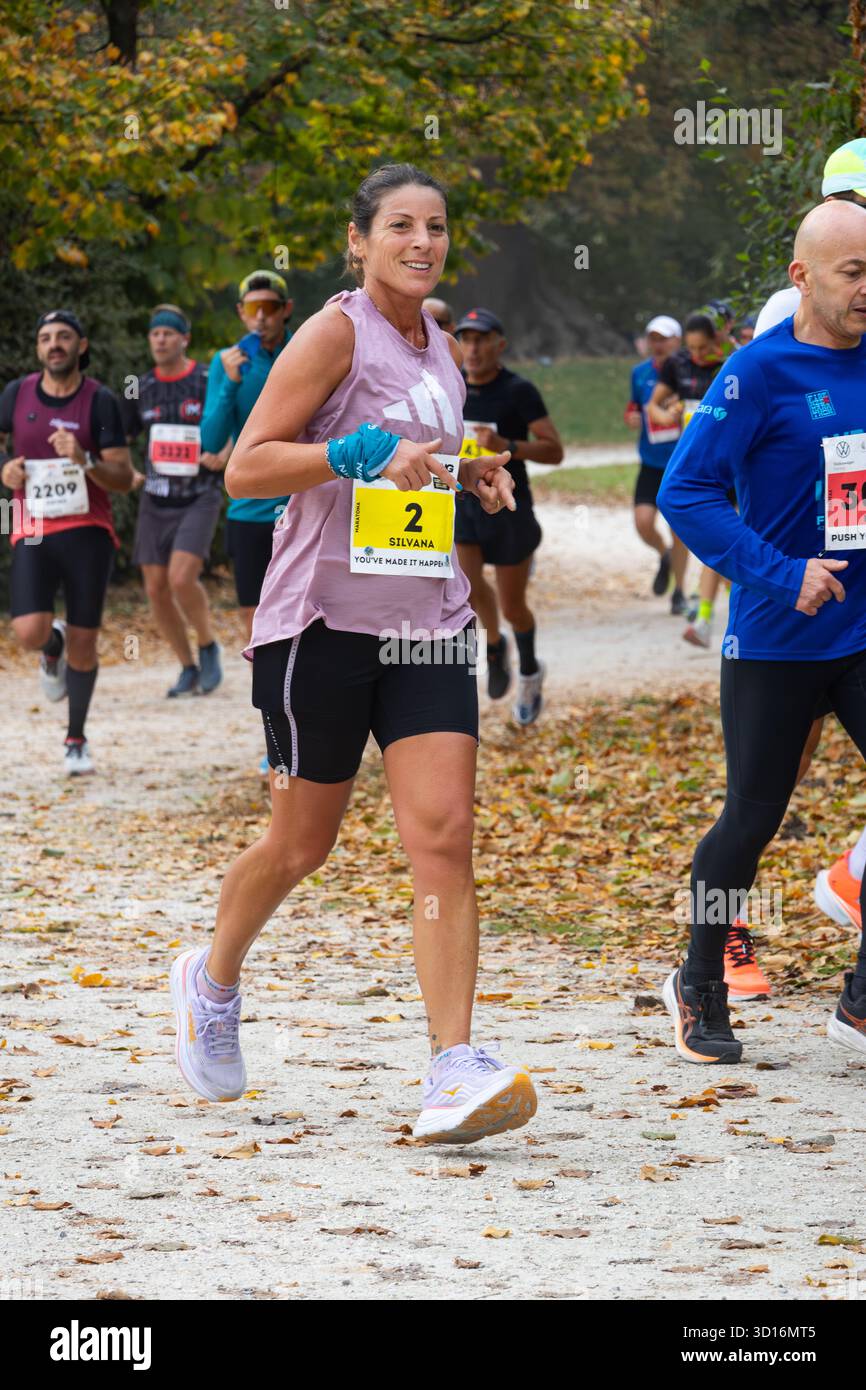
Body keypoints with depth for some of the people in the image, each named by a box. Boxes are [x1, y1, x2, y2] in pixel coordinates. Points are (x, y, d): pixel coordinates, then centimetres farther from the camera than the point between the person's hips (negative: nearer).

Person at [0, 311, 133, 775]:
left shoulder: (100, 401, -3)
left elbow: (124, 479, -4)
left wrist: (84, 460, -23)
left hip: (87, 532, -1)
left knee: (83, 644, 2)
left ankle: (76, 740, 20)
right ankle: (52, 645, 21)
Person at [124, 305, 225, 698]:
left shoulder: (208, 382, -6)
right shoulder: (142, 389, 7)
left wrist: (225, 457, -18)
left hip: (199, 498, -5)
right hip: (155, 501, 5)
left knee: (181, 578, -21)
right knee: (156, 589, 1)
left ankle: (208, 647, 4)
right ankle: (188, 668, 16)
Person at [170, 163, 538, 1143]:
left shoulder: (442, 351, 15)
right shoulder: (335, 334, -7)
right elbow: (245, 468, -12)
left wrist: (471, 477, 10)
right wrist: (366, 451, -23)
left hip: (427, 621, 5)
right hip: (324, 617, -5)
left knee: (443, 836, -10)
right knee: (302, 842, 7)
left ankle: (454, 1071, -16)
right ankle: (212, 982, 37)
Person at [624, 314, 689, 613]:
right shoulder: (640, 373, 3)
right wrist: (631, 417, -4)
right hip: (651, 463, 3)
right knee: (643, 522, -11)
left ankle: (679, 591, 19)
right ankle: (664, 556, 23)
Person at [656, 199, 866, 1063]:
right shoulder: (763, 369, -12)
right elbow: (685, 491, -15)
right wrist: (782, 575, -20)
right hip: (776, 642, -4)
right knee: (753, 820, 6)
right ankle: (699, 989, 26)